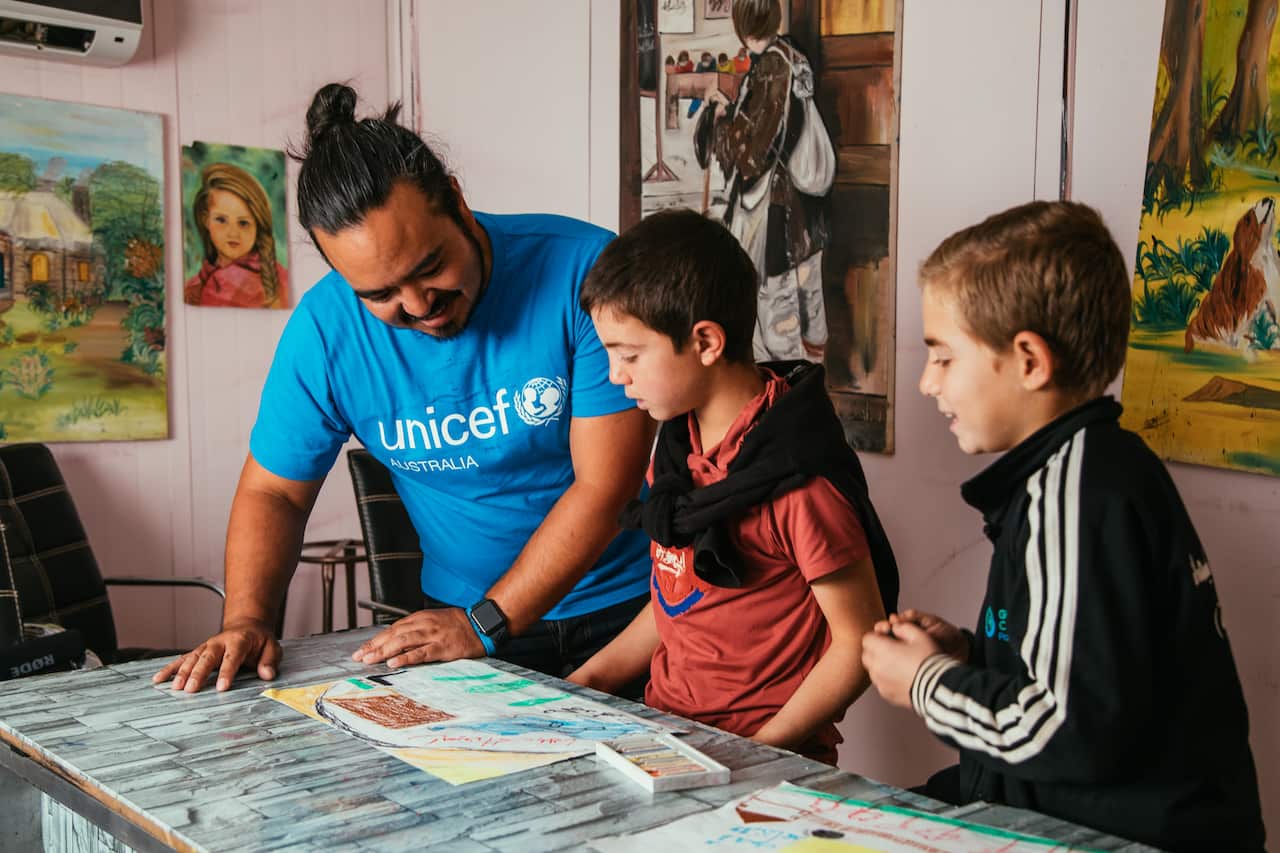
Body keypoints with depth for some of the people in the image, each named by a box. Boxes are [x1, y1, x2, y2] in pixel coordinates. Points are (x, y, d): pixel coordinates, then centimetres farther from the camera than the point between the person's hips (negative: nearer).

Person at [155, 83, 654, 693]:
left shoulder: (585, 270, -18)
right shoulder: (326, 328, -9)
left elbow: (602, 487, -17)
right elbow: (273, 491, 5)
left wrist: (484, 624, -18)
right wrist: (244, 621, -11)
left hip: (623, 614, -2)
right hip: (462, 614, 3)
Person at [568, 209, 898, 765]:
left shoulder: (799, 480, -18)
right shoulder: (678, 439, 9)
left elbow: (858, 642, -12)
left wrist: (758, 753, -17)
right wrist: (589, 680, 8)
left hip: (773, 755, -7)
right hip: (665, 726, 7)